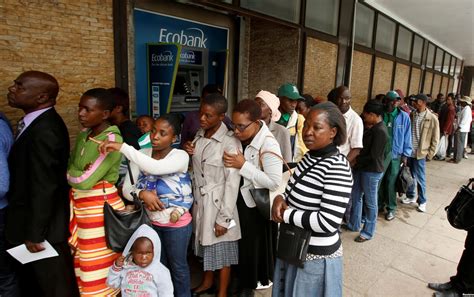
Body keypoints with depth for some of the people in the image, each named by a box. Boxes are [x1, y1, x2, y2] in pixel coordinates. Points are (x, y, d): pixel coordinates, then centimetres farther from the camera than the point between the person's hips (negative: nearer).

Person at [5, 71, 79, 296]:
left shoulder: (44, 130, -25)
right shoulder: (39, 123, 6)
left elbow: (44, 187, -25)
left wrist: (35, 233, -18)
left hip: (43, 227, -9)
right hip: (30, 221, 9)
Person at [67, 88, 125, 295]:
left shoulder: (112, 140, -18)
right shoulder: (84, 134, 6)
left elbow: (85, 181, -22)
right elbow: (71, 170, 7)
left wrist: (69, 173, -4)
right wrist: (79, 173, -14)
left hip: (100, 205, -7)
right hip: (79, 204, 7)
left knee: (99, 264, 6)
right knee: (84, 261, 20)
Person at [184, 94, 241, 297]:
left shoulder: (230, 143, -20)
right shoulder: (200, 135, 2)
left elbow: (232, 184, -19)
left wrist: (224, 218, -17)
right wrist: (187, 153, -7)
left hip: (218, 203, -7)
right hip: (199, 200, 7)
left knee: (221, 251, 11)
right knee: (205, 245, 24)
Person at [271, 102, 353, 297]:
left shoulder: (337, 168, -26)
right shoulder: (310, 157, 1)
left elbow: (328, 222, -30)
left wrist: (286, 214, -21)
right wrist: (280, 199, -10)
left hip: (316, 257, -8)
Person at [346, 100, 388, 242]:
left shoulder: (380, 131, -21)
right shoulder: (371, 127, 7)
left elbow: (373, 156, -21)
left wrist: (356, 161, -12)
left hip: (372, 171, -9)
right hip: (360, 168, 9)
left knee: (370, 202, 7)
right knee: (356, 197, 18)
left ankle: (368, 232, 24)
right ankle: (354, 224, 36)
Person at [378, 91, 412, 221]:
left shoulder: (404, 116, -3)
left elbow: (407, 136, 0)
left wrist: (405, 154, -2)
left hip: (395, 154, 0)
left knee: (391, 182, 7)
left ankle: (391, 208, 23)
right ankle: (379, 204, 28)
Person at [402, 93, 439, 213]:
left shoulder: (432, 118, -8)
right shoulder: (412, 115, 3)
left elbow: (435, 138, -4)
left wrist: (430, 153, -5)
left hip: (420, 153, -4)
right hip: (408, 151, 4)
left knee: (420, 178, 5)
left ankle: (422, 201, 19)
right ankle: (410, 196, 32)